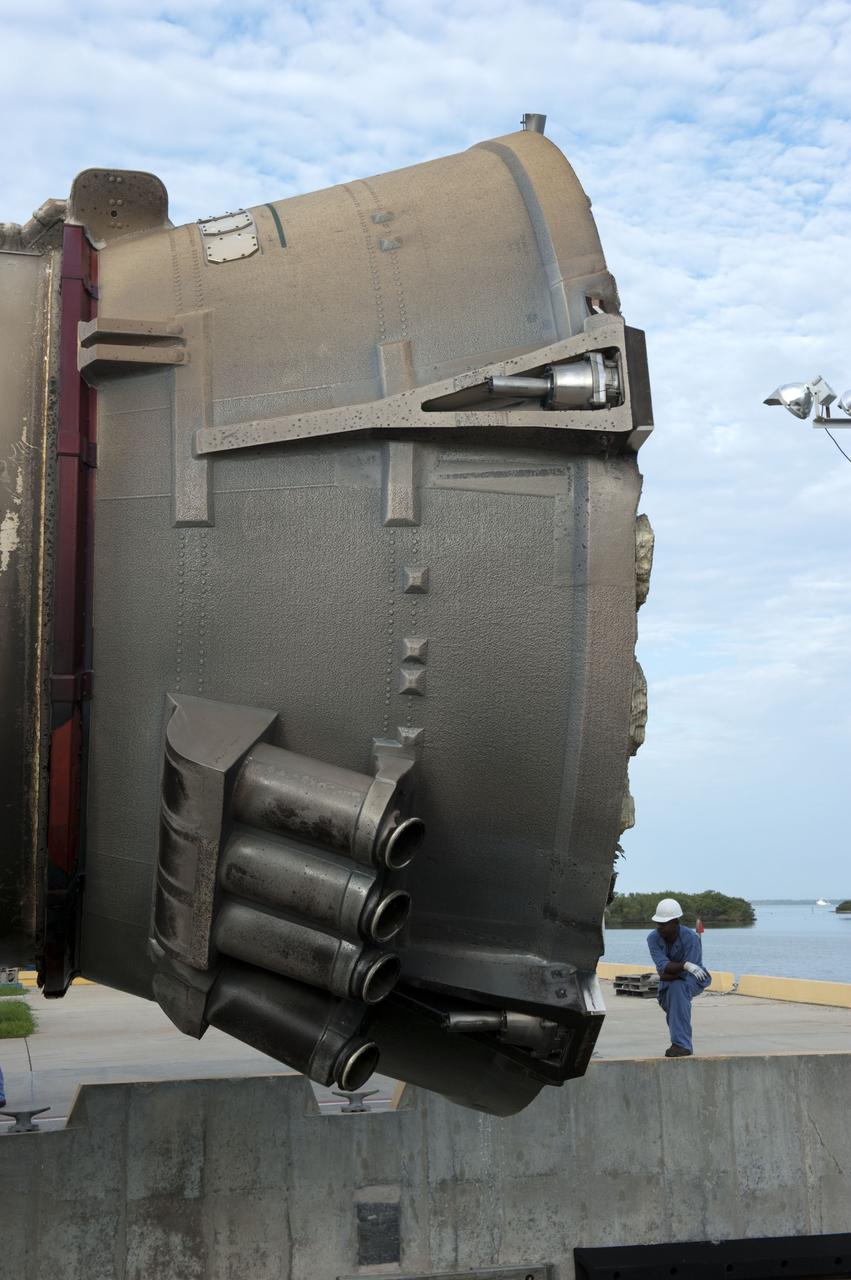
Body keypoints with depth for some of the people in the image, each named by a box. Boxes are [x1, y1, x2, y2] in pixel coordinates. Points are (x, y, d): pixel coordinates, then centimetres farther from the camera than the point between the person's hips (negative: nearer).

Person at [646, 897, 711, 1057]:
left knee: (677, 987, -33)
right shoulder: (653, 938, -19)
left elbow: (685, 975, -32)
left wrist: (665, 974, -21)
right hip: (670, 983, 6)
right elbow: (662, 966, -34)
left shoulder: (690, 938, -32)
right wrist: (686, 965, -48)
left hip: (694, 979, -6)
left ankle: (682, 1044, -34)